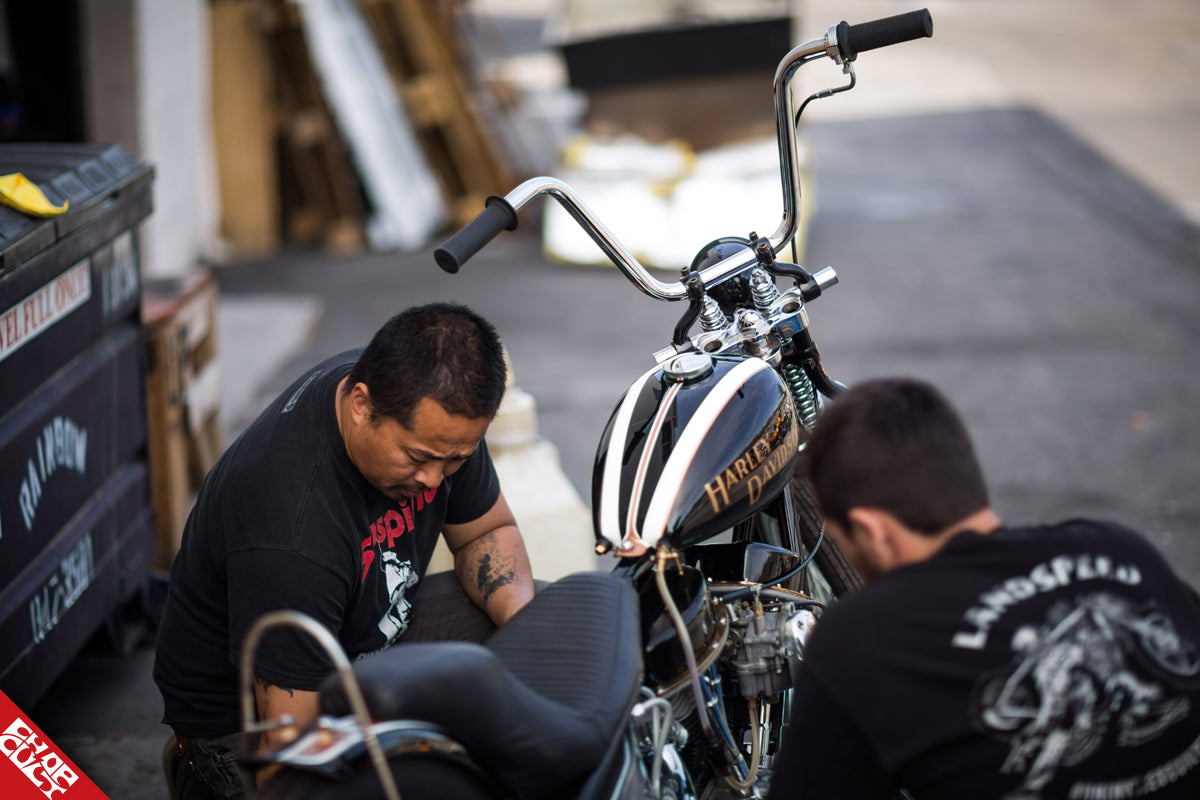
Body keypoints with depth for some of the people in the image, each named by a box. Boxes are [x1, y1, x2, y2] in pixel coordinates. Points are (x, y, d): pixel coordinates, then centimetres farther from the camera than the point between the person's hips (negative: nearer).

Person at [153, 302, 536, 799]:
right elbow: (291, 736, -34)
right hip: (249, 714, -7)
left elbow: (487, 532, 3)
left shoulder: (433, 415, -14)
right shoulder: (293, 537, -37)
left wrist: (521, 616, -15)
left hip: (373, 636, 7)